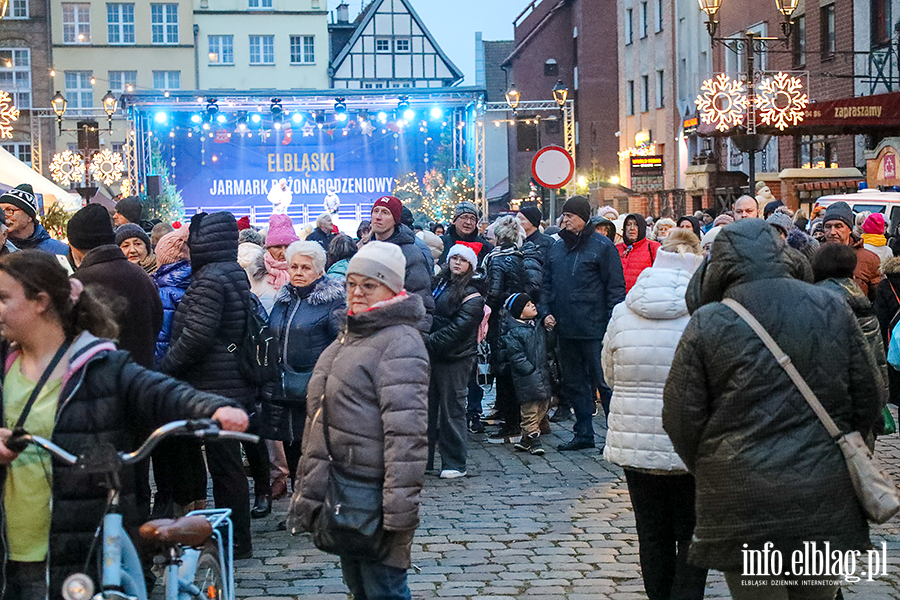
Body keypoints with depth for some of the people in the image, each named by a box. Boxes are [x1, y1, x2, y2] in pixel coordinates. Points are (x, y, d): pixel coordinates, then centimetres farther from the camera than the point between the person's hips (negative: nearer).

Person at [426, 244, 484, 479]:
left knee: (451, 409, -3)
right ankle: (423, 458, 18)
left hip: (454, 357, -6)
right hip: (431, 355, 6)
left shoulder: (471, 295, -5)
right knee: (427, 406, 8)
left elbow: (458, 328, -13)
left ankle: (454, 464, 5)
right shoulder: (439, 283, 15)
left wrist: (430, 343, -17)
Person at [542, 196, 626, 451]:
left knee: (604, 382, -4)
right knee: (574, 383, 12)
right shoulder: (557, 247, 14)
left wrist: (612, 323, -13)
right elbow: (547, 283, 19)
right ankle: (583, 433, 21)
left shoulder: (602, 246, -5)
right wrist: (546, 311, 4)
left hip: (594, 329, -7)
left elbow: (615, 286, -7)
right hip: (566, 329, 7)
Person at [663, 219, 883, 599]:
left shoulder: (707, 324, -6)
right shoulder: (833, 309, 3)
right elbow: (868, 400, 9)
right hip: (825, 501, 3)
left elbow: (682, 418, -2)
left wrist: (706, 472, 15)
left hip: (743, 504, -3)